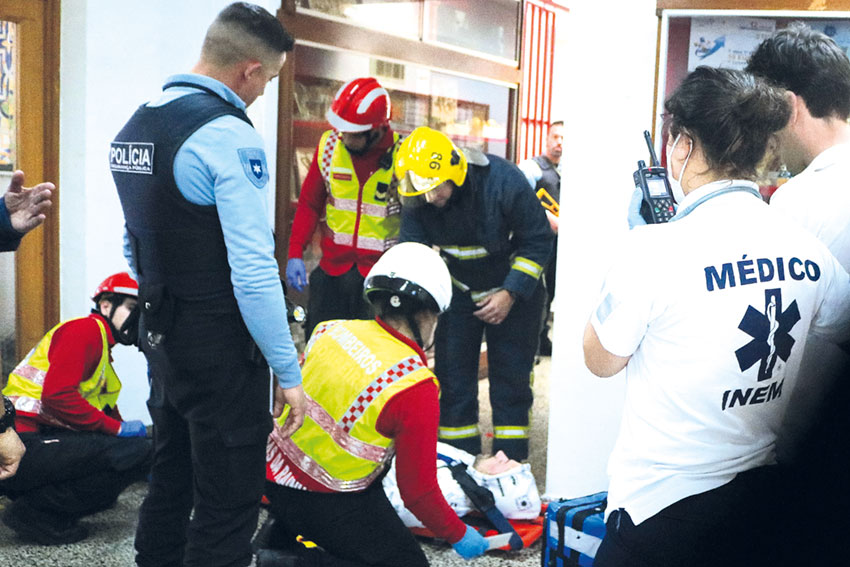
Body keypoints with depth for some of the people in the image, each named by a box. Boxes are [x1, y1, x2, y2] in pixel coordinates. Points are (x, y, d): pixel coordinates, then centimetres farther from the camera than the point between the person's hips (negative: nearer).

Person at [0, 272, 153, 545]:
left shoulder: (104, 353, 25)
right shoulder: (86, 329, -4)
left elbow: (109, 414, 32)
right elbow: (57, 395, -18)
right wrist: (117, 428, -12)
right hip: (23, 442, -10)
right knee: (138, 451, -20)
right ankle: (34, 510, -12)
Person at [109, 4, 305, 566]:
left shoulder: (135, 125, 9)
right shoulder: (230, 135, -18)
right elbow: (253, 271, -23)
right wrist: (288, 372, -17)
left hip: (159, 336, 9)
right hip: (220, 351, -9)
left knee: (170, 482, 21)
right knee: (227, 506, 1)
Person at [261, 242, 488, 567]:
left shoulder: (331, 330, -4)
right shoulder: (416, 388, -21)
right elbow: (417, 490, -15)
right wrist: (459, 536, 3)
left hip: (276, 472, 7)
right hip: (326, 503, -7)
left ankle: (285, 532, 23)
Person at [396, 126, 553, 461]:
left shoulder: (504, 181, -28)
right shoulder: (416, 199, -18)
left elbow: (538, 241, -17)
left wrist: (510, 293, -20)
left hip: (514, 293, -3)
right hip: (459, 292, 3)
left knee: (511, 379, 0)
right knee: (453, 377, 3)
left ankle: (510, 464, 11)